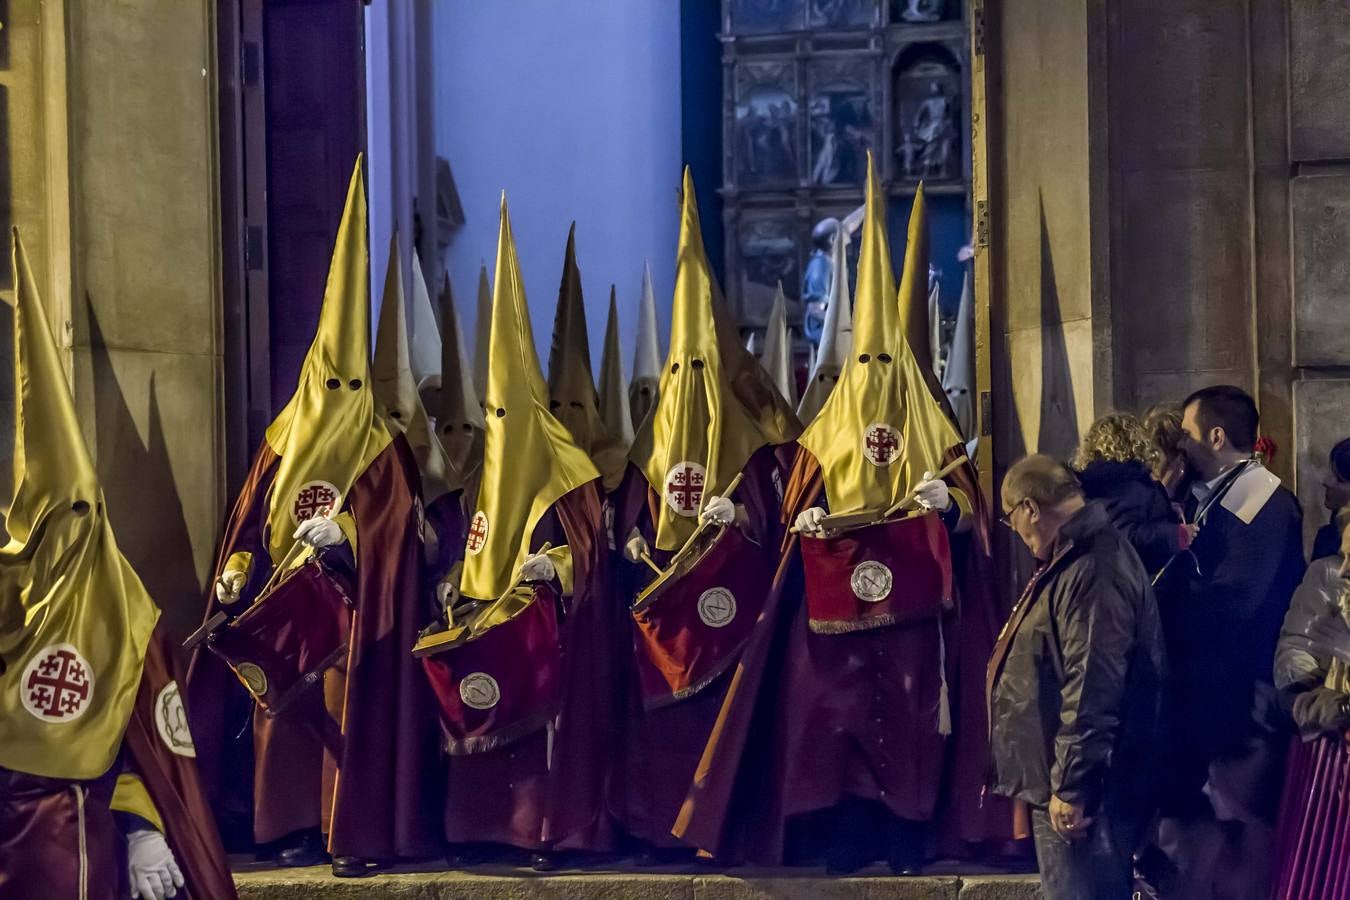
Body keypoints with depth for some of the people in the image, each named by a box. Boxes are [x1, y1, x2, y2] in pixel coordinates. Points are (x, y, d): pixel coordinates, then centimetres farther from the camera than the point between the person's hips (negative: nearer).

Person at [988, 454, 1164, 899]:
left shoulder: (1092, 572, -20)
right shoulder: (1074, 561, 16)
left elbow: (1092, 691, -26)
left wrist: (1070, 786, -24)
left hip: (1078, 791, -11)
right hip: (1061, 781, 11)